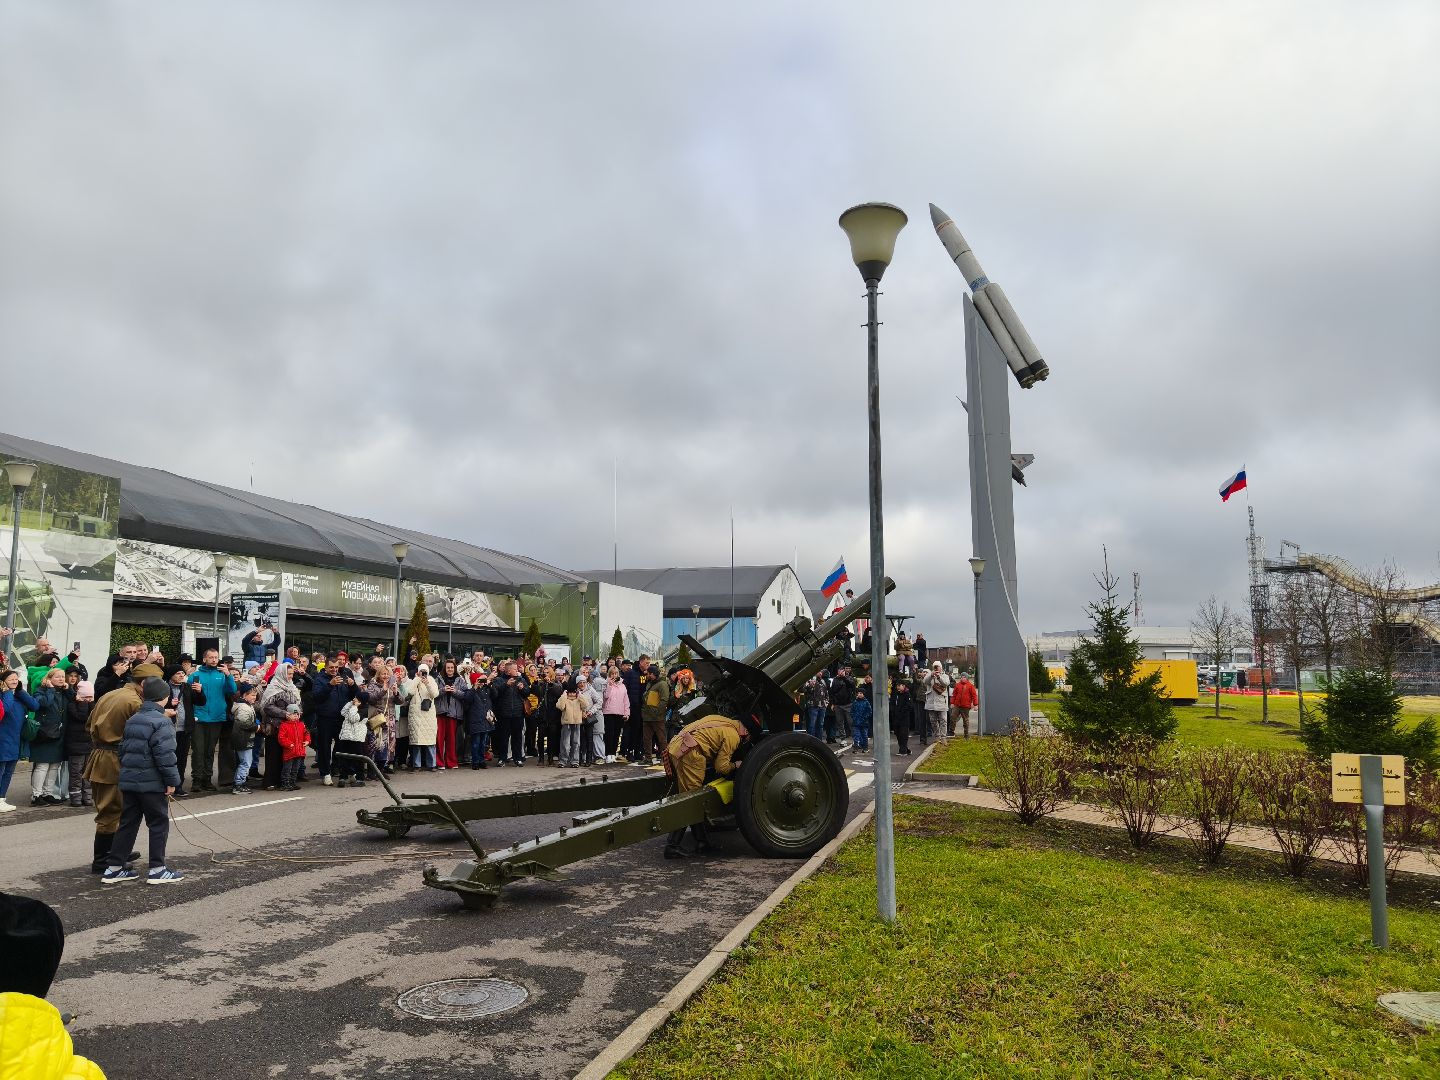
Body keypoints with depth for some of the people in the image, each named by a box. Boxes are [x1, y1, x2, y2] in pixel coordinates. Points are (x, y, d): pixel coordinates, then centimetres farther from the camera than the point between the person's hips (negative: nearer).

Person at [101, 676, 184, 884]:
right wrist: (172, 780, -12)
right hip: (151, 782, -8)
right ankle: (157, 870, 6)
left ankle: (114, 868, 18)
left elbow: (123, 748, 18)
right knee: (159, 823, 3)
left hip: (128, 780, 8)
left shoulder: (132, 719, 11)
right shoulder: (161, 721, -15)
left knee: (127, 823, 15)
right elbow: (165, 755, -20)